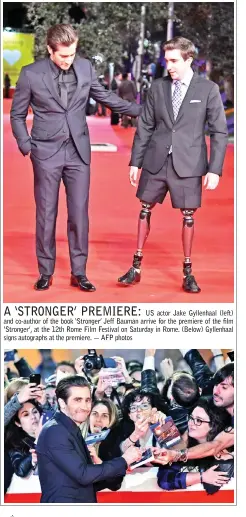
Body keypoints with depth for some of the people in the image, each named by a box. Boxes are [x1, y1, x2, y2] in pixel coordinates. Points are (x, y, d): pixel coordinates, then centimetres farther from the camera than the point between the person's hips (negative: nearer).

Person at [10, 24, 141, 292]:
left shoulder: (85, 67, 1)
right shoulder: (31, 73, -7)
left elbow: (105, 97, 14)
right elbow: (17, 115, 2)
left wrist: (139, 110, 14)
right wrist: (27, 147, -6)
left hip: (78, 151, 2)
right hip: (47, 152, -2)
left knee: (79, 213, 3)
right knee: (46, 214, 4)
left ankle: (78, 272, 13)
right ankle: (46, 272, 16)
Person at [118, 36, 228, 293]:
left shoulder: (208, 89, -3)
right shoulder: (157, 87, 4)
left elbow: (219, 132, -2)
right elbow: (145, 127, 8)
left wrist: (214, 169, -8)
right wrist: (135, 161, 5)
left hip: (188, 164, -3)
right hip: (155, 161, 3)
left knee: (188, 216, 4)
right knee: (145, 210, 8)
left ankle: (187, 272, 18)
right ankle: (136, 267, 18)